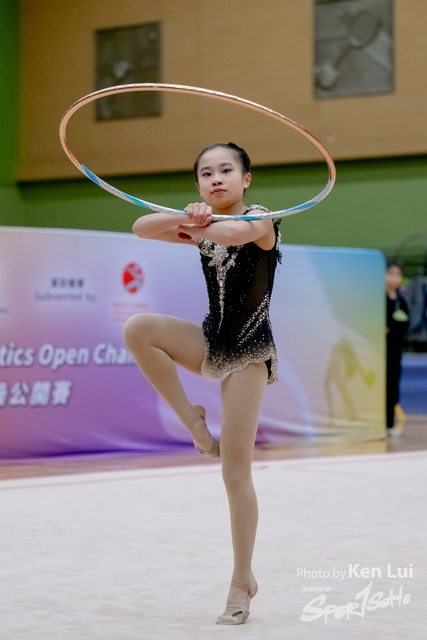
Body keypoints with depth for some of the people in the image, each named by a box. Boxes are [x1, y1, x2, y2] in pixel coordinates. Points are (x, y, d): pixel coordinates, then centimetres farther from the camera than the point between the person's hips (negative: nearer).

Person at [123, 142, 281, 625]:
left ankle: (242, 582, 7)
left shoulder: (260, 219, -9)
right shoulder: (203, 225, 8)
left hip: (248, 350, -5)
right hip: (210, 343, 5)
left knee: (236, 471, -6)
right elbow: (142, 228, -8)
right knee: (137, 329, -24)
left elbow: (237, 232, -35)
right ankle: (192, 420, -7)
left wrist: (195, 228, -17)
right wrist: (185, 220, -26)